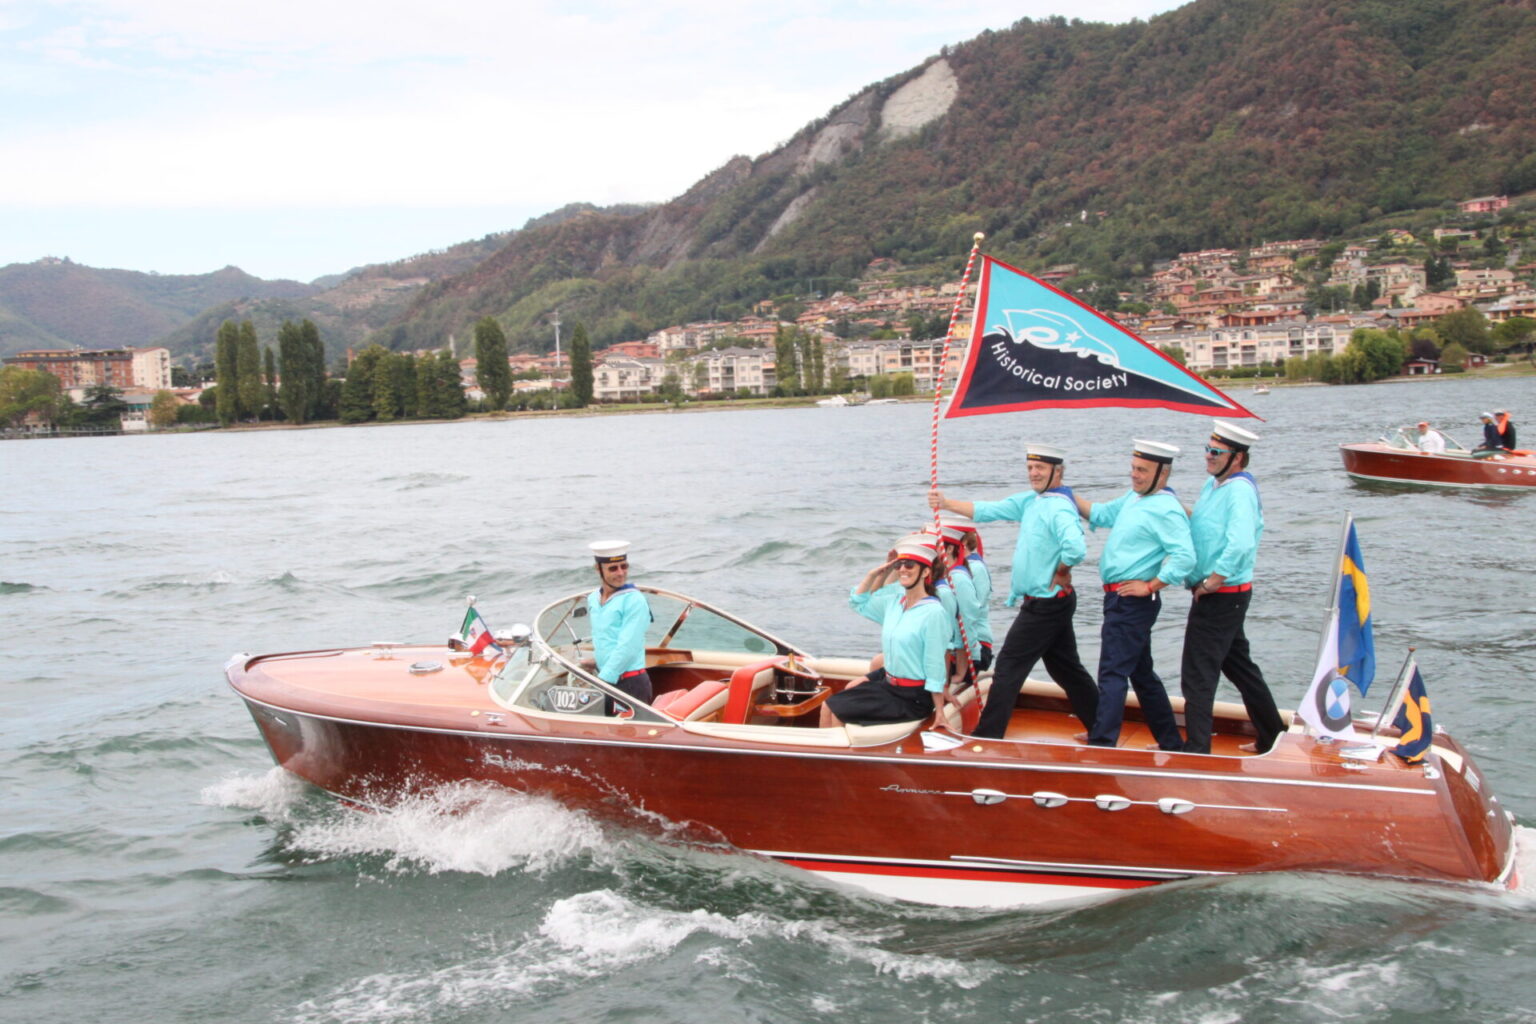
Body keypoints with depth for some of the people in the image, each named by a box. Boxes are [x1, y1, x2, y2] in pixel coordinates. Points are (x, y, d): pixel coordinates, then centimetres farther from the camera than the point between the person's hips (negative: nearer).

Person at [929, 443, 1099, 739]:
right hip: (1055, 604, 10)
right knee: (1067, 669, 17)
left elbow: (1076, 548, -37)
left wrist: (1059, 574, -20)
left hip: (1043, 606, -10)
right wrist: (946, 503, -4)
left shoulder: (1059, 509, -21)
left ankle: (987, 737, 4)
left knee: (1008, 669, -3)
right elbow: (990, 511, 6)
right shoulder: (1030, 501, 8)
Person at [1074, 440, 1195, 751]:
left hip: (1133, 601, -10)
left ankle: (1101, 745, -9)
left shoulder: (1166, 510, -16)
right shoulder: (1133, 498, 13)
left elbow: (1185, 557, -24)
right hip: (1119, 599, 10)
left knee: (1112, 673, -10)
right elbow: (1100, 514, 22)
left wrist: (1150, 586, -21)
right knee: (1141, 673, 17)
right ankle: (1172, 744, 27)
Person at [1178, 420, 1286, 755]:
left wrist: (1210, 582, -23)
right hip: (1217, 597, 10)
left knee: (1198, 676, -7)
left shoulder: (1240, 490, -19)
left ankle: (1196, 750, -2)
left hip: (1221, 597, -10)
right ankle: (1274, 737, 32)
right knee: (1239, 665, 20)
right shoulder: (1213, 483, 10)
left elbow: (1241, 545, -31)